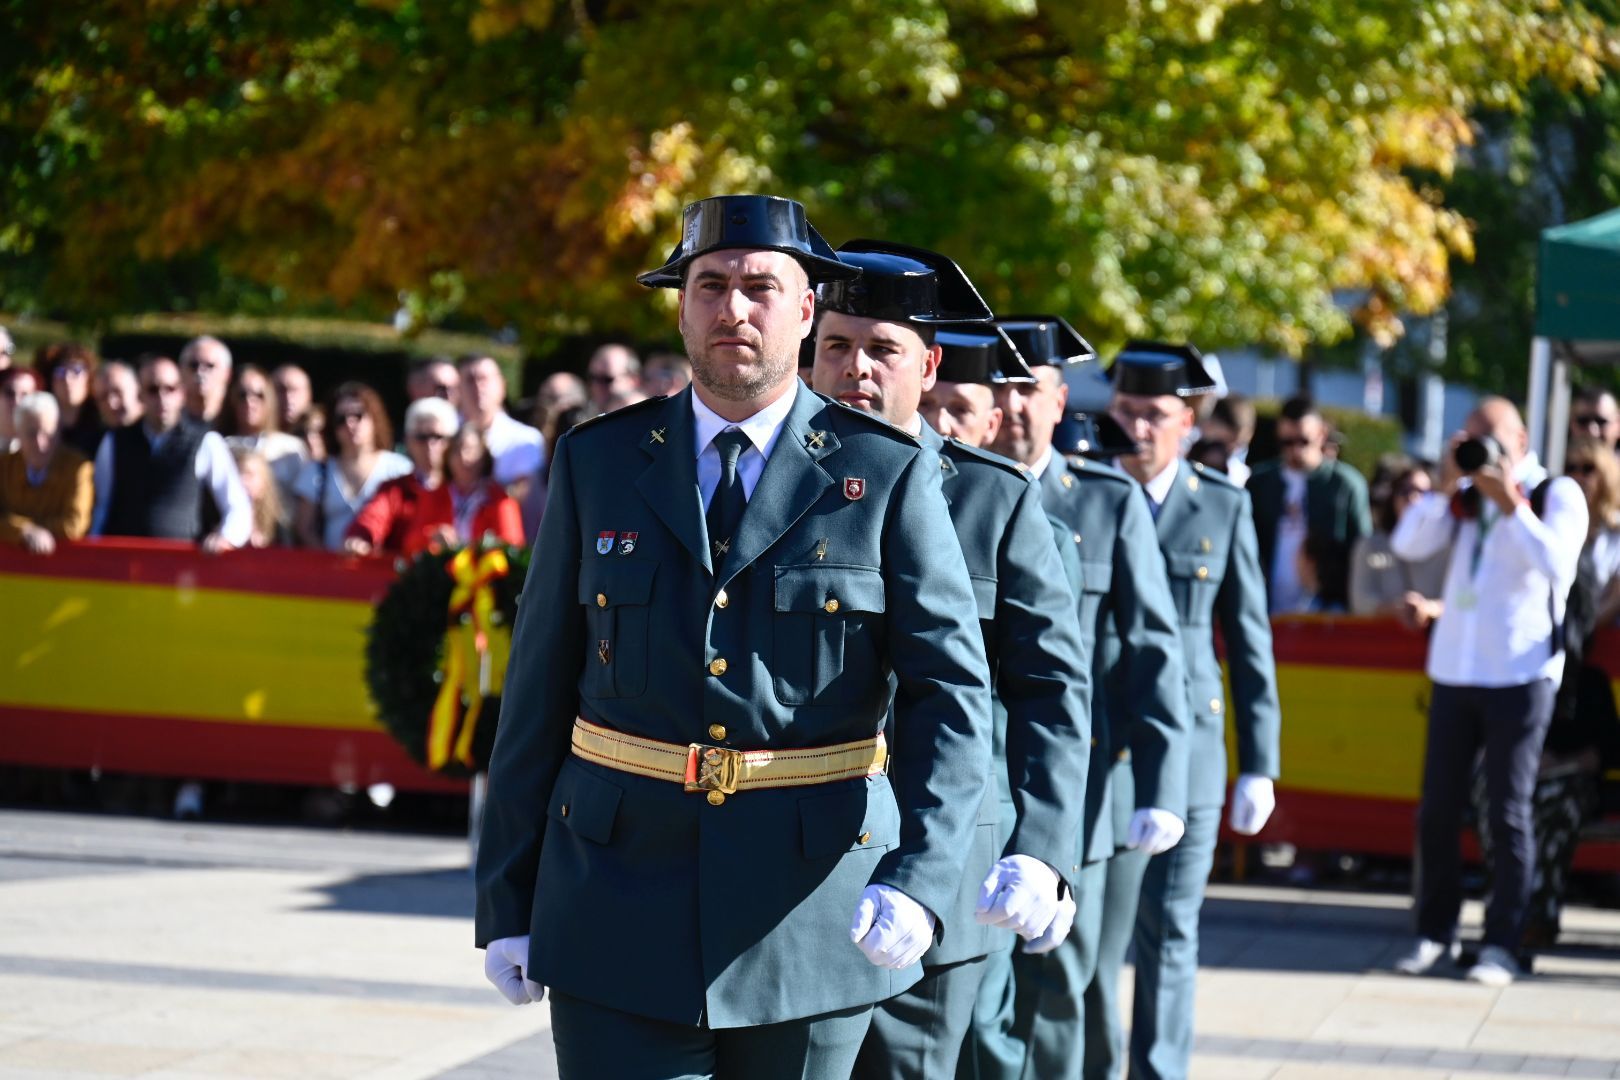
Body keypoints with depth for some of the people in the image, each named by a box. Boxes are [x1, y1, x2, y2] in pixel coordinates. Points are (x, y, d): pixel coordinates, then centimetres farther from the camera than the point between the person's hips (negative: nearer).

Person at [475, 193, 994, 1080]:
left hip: (813, 920, -1)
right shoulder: (598, 463, 5)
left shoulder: (888, 477, 0)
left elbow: (951, 693, -6)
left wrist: (918, 880, -21)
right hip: (622, 914, 1)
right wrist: (506, 905, 4)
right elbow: (539, 690, 7)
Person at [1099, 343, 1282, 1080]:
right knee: (1090, 932, 3)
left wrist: (1259, 765, 1)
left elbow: (1249, 641, 5)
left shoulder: (1223, 507, 3)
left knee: (1169, 936, 3)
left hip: (1186, 751, 0)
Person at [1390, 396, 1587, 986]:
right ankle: (1435, 931, 17)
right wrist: (1445, 486, -7)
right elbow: (1407, 545, 2)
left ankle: (1501, 943, 2)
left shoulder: (1557, 494, 0)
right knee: (1437, 809, 6)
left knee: (1509, 813, -3)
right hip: (1454, 672, 5)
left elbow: (1556, 563, -16)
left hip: (1520, 677, -4)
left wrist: (1511, 504, -19)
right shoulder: (1464, 498, 13)